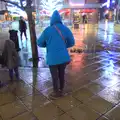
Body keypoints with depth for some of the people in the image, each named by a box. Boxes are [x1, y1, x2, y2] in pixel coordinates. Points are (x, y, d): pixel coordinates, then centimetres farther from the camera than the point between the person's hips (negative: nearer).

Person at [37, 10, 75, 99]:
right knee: (62, 74, 20)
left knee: (55, 76, 12)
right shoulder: (66, 29, 0)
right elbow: (72, 43, 8)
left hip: (53, 58, -3)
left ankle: (56, 93, 30)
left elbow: (40, 43, 1)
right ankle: (61, 91, 38)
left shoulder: (47, 30, -7)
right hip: (64, 57, 3)